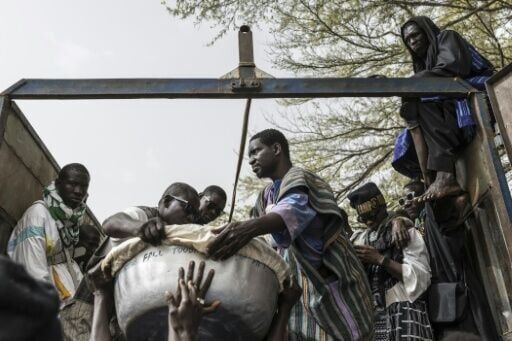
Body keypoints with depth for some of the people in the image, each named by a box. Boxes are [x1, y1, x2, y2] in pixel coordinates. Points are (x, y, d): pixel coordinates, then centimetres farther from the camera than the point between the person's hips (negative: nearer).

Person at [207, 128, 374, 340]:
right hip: (295, 289, 7)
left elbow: (295, 208, -35)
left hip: (330, 285, -7)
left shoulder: (299, 179, -13)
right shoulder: (266, 196, 13)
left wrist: (250, 227, -54)